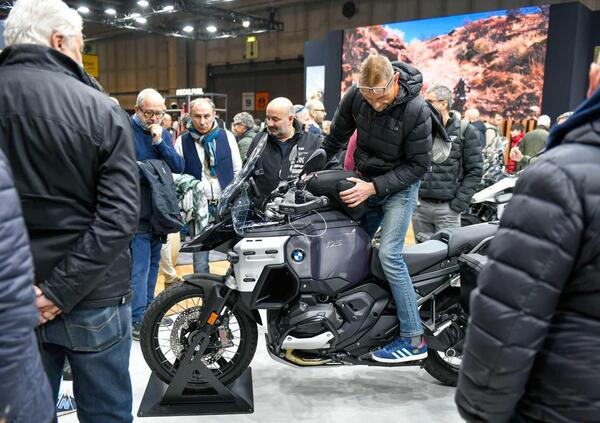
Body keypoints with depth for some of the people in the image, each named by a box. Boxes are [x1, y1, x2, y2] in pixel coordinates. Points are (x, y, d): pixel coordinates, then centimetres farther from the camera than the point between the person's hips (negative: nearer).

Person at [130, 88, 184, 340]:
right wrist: (139, 172, -20)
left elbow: (178, 167, 0)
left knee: (153, 262, 16)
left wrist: (160, 142, -10)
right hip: (137, 212, -7)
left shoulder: (164, 134, 11)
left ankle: (148, 309, 29)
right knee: (139, 266, -7)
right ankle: (137, 320, 0)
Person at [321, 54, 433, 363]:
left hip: (399, 186, -5)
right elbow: (336, 136, 7)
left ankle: (414, 338, -9)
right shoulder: (354, 96, -10)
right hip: (365, 181, 6)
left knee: (388, 254, -17)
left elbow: (418, 165, -18)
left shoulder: (416, 110, -23)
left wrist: (374, 187, -24)